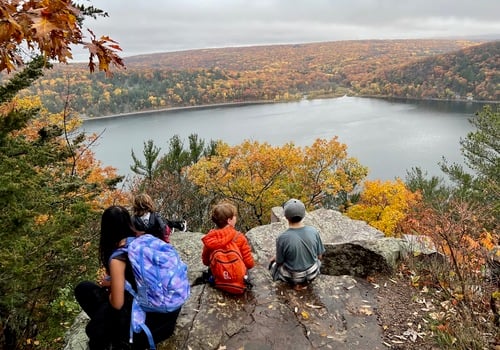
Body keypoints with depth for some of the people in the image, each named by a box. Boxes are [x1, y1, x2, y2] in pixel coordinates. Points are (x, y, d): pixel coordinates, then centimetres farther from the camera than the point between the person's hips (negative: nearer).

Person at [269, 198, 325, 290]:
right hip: (313, 273, 3)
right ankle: (304, 281, 22)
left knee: (273, 265, 27)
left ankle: (296, 283, 16)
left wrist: (275, 258, 11)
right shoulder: (314, 231, -19)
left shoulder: (282, 238, -28)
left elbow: (280, 262, -13)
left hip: (293, 276, -3)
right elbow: (319, 256, -5)